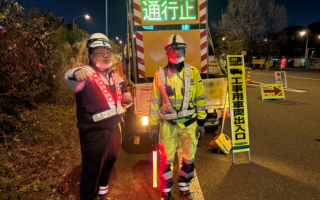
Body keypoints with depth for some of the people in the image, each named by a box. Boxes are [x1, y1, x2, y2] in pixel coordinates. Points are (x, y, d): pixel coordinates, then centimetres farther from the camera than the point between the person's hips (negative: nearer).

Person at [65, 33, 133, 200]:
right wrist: (76, 73, -62)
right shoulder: (87, 73, -14)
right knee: (92, 170, 2)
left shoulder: (114, 76, 11)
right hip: (93, 133, -7)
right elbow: (69, 78, -38)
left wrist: (127, 98, -1)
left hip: (113, 129, 8)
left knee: (108, 165, 24)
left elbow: (122, 98, 23)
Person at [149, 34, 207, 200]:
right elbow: (154, 101, 3)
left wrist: (201, 122, 1)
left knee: (188, 159, 13)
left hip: (189, 124, 1)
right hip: (168, 124, 0)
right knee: (166, 160, 8)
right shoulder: (160, 74, -1)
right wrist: (153, 125, 3)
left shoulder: (193, 72, -1)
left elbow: (200, 99, 2)